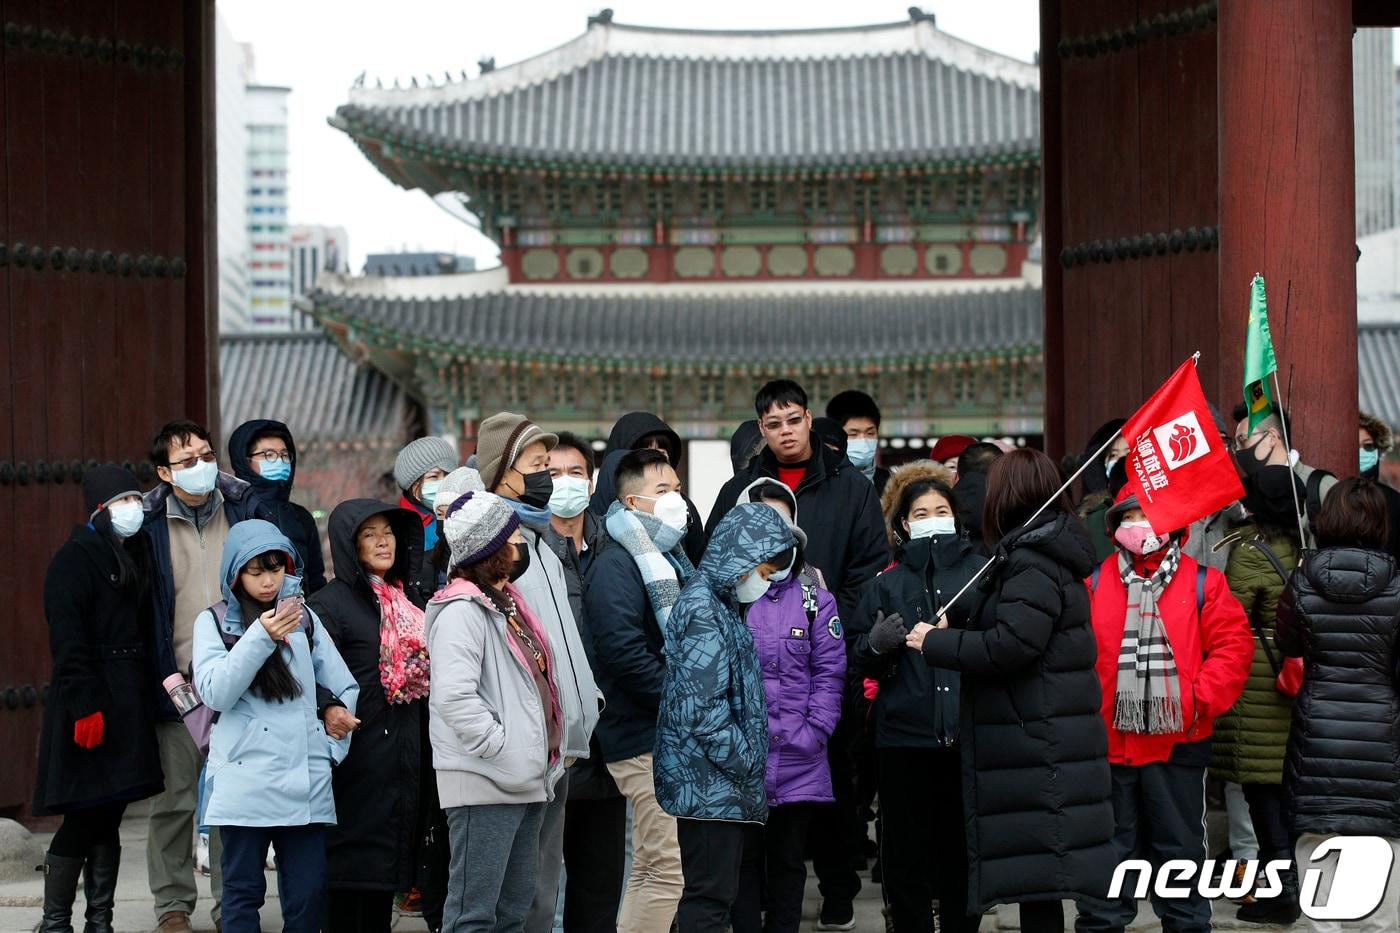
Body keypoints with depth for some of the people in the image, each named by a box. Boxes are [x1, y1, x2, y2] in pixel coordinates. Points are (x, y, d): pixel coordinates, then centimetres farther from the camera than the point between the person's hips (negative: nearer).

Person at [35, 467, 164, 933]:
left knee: (108, 817, 8)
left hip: (131, 699, 8)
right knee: (83, 817, -8)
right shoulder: (74, 558, -7)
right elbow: (67, 639, -15)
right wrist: (84, 706, -22)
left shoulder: (133, 557, 19)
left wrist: (153, 691, 14)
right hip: (92, 698, -8)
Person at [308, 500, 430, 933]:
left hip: (406, 748, 7)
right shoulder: (331, 602, -6)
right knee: (351, 863, -4)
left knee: (388, 863, 10)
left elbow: (426, 666, 24)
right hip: (358, 748, -7)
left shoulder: (410, 599, 16)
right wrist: (327, 707, -37)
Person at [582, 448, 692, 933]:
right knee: (669, 872, -12)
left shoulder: (672, 558, 19)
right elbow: (624, 653, -21)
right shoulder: (617, 564, -11)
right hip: (646, 736, -9)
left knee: (650, 870, 13)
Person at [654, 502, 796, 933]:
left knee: (717, 894, 10)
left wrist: (749, 761, 13)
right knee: (711, 897, -9)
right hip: (710, 781, -10)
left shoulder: (721, 606, 18)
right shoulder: (702, 610, -13)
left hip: (725, 783, 10)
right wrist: (746, 762, -13)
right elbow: (702, 707, -20)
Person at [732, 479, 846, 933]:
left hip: (799, 760, 2)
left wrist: (812, 732, -9)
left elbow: (829, 673, 3)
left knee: (788, 861, 10)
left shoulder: (815, 598, 7)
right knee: (744, 858, 4)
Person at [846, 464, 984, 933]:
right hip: (905, 736, 1)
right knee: (906, 854, 2)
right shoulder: (887, 584, 11)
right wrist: (876, 644, -12)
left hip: (968, 734, -1)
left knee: (963, 850, 5)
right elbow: (860, 660, 8)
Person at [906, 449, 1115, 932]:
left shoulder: (1033, 562, -14)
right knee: (1037, 874, 12)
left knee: (1035, 870, -9)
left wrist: (936, 642, -13)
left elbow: (1011, 644, -24)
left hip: (1037, 743, -10)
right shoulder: (1041, 553, 16)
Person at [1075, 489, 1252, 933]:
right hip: (1107, 740, 1)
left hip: (1178, 742, -1)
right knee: (1108, 848, 11)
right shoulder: (1095, 583, 3)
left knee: (1180, 846, 10)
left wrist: (1202, 698, -13)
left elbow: (1233, 644, -4)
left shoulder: (1202, 582, -1)